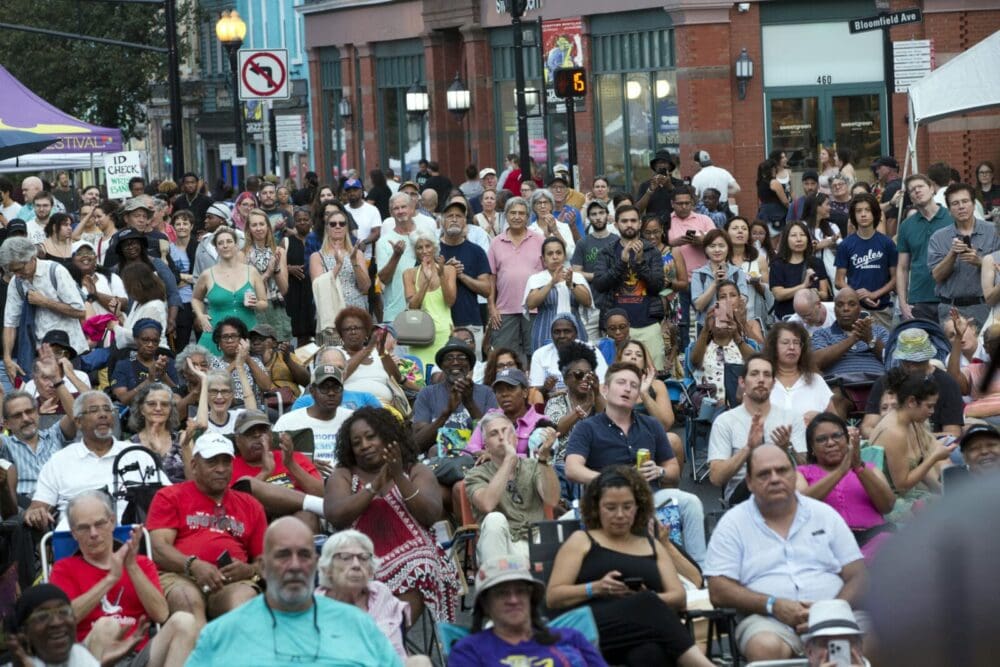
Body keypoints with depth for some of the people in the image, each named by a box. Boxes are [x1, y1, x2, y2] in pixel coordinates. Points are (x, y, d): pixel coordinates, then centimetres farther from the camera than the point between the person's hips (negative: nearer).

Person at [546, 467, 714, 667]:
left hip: (648, 628, 3)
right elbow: (552, 597, 9)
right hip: (595, 627, -3)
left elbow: (679, 597, 17)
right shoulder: (581, 541, 17)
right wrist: (595, 588, -10)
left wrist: (647, 598, -7)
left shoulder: (652, 546, 27)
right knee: (647, 606, -39)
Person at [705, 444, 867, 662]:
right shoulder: (733, 523, 10)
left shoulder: (825, 515, 16)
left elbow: (857, 577, 11)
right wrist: (772, 604, -13)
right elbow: (718, 591, 2)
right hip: (768, 620, -1)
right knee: (766, 647, -38)